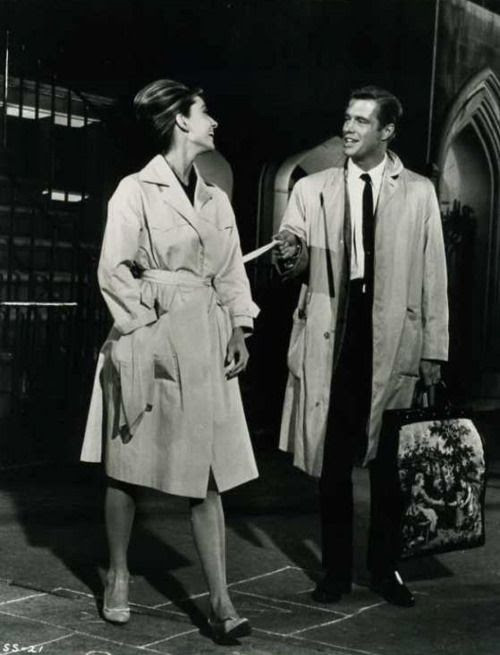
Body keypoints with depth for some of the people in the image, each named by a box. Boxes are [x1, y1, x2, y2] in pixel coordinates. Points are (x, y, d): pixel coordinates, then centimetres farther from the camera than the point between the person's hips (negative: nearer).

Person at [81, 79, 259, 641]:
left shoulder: (215, 198, 14)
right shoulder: (136, 190, -3)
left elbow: (232, 272, 15)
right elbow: (113, 270, -7)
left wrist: (239, 330, 4)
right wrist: (149, 321, -12)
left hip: (206, 344, 5)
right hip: (149, 342, -5)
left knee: (208, 474, 0)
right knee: (127, 468, 7)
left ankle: (220, 601, 1)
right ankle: (117, 578, 24)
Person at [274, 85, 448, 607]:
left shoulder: (418, 192, 7)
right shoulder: (312, 189, 9)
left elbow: (432, 274, 5)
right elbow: (297, 261, 1)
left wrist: (433, 349, 1)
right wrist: (289, 257, -24)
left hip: (393, 338, -1)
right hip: (331, 337, 1)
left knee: (389, 461, 3)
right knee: (333, 458, 4)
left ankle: (385, 569, 17)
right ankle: (336, 570, 16)